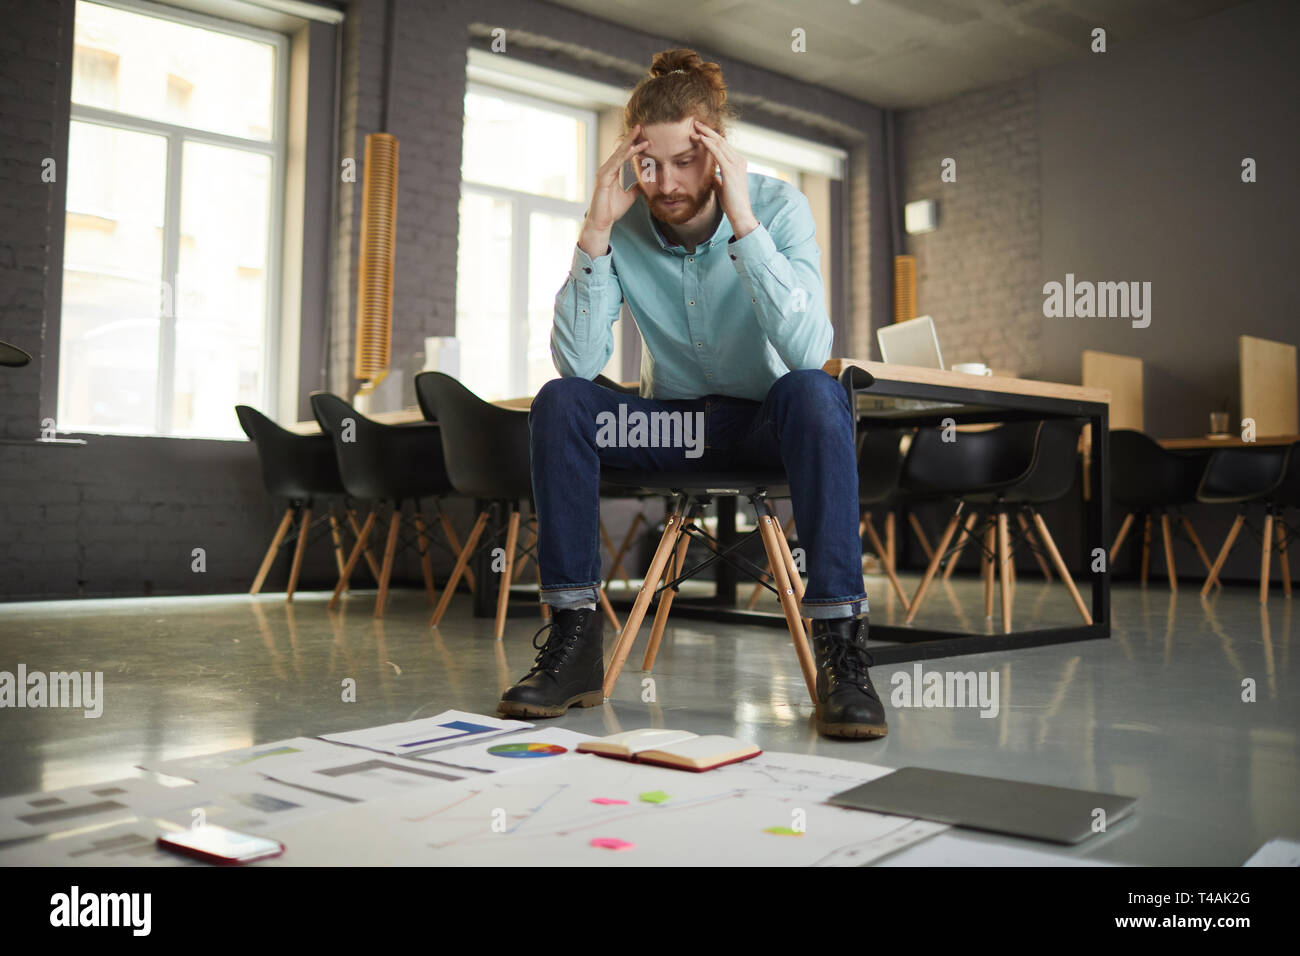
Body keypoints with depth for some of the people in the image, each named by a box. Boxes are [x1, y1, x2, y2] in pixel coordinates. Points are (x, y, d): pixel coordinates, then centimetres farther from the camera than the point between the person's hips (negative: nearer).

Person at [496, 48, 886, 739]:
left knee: (812, 393, -36)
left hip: (769, 423, -2)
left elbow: (809, 351, -31)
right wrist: (594, 233, -26)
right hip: (673, 422, 2)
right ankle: (575, 638, -18)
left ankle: (840, 645, -34)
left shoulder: (778, 206, -15)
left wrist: (743, 223, -35)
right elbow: (577, 362, -20)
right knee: (559, 403, -23)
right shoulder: (622, 226, -9)